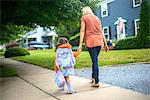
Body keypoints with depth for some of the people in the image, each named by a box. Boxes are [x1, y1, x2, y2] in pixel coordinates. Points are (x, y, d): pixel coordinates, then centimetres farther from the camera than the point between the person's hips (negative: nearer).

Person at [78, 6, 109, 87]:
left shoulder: (84, 18, 5)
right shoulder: (96, 18, 19)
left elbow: (82, 31, -5)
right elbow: (101, 31, 16)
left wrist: (80, 44, -10)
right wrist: (105, 44, 17)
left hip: (91, 41, -5)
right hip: (99, 41, 5)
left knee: (95, 61, -4)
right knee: (95, 60, 17)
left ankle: (96, 82, -4)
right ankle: (93, 78, 27)